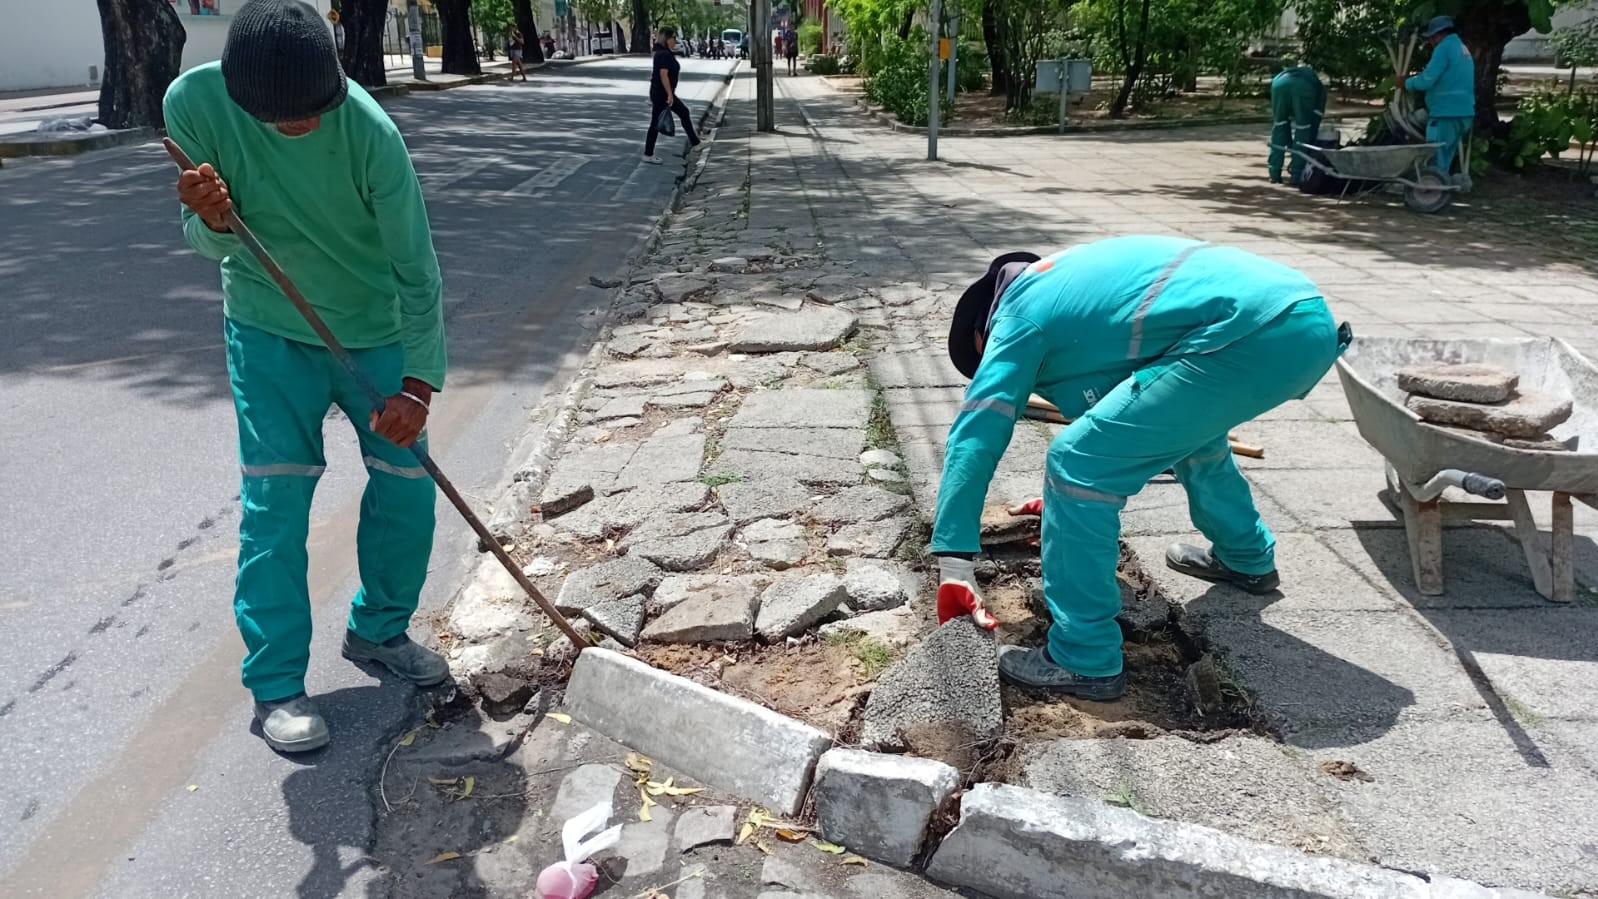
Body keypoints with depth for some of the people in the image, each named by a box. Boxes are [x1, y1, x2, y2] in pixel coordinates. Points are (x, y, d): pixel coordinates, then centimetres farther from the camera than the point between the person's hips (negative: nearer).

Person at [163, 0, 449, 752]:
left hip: (374, 331, 0)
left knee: (407, 485, 1)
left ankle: (379, 629, 25)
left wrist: (418, 382, -22)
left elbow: (416, 266, -19)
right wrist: (211, 220, -32)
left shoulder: (369, 131, -24)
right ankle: (276, 684, 6)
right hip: (268, 332, 0)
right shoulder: (193, 103, -18)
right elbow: (210, 246, -8)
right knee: (274, 499, -5)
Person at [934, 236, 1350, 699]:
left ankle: (1085, 660, 2)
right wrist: (1073, 497, 53)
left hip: (1252, 337, -10)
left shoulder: (1018, 314, 9)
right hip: (1309, 317, 10)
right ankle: (1246, 557, 54)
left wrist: (952, 567, 3)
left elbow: (975, 436, 2)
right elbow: (1104, 405, 44)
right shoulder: (1064, 280, 33)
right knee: (1188, 420, 36)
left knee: (1077, 464, -4)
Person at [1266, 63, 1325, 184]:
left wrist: (1291, 146, 53)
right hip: (1304, 86, -2)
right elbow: (1315, 120, 33)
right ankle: (1296, 175, 13)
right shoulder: (1319, 88, 38)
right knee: (1303, 129, 14)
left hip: (1280, 83, 2)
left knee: (1279, 126, 21)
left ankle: (1274, 174, 19)